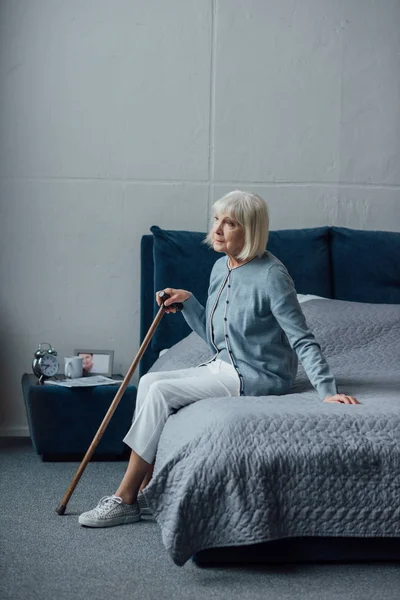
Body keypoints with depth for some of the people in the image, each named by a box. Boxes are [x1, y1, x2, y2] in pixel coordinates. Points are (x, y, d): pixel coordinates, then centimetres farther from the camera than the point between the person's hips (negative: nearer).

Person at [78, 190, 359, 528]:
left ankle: (125, 499, -10)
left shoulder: (271, 275, -18)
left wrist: (327, 391, -29)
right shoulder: (221, 268, 8)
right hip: (224, 367, 9)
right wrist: (186, 302, 3)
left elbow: (303, 340, -20)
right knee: (149, 381, -7)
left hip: (258, 377, -9)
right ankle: (146, 490, -5)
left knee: (161, 392, -18)